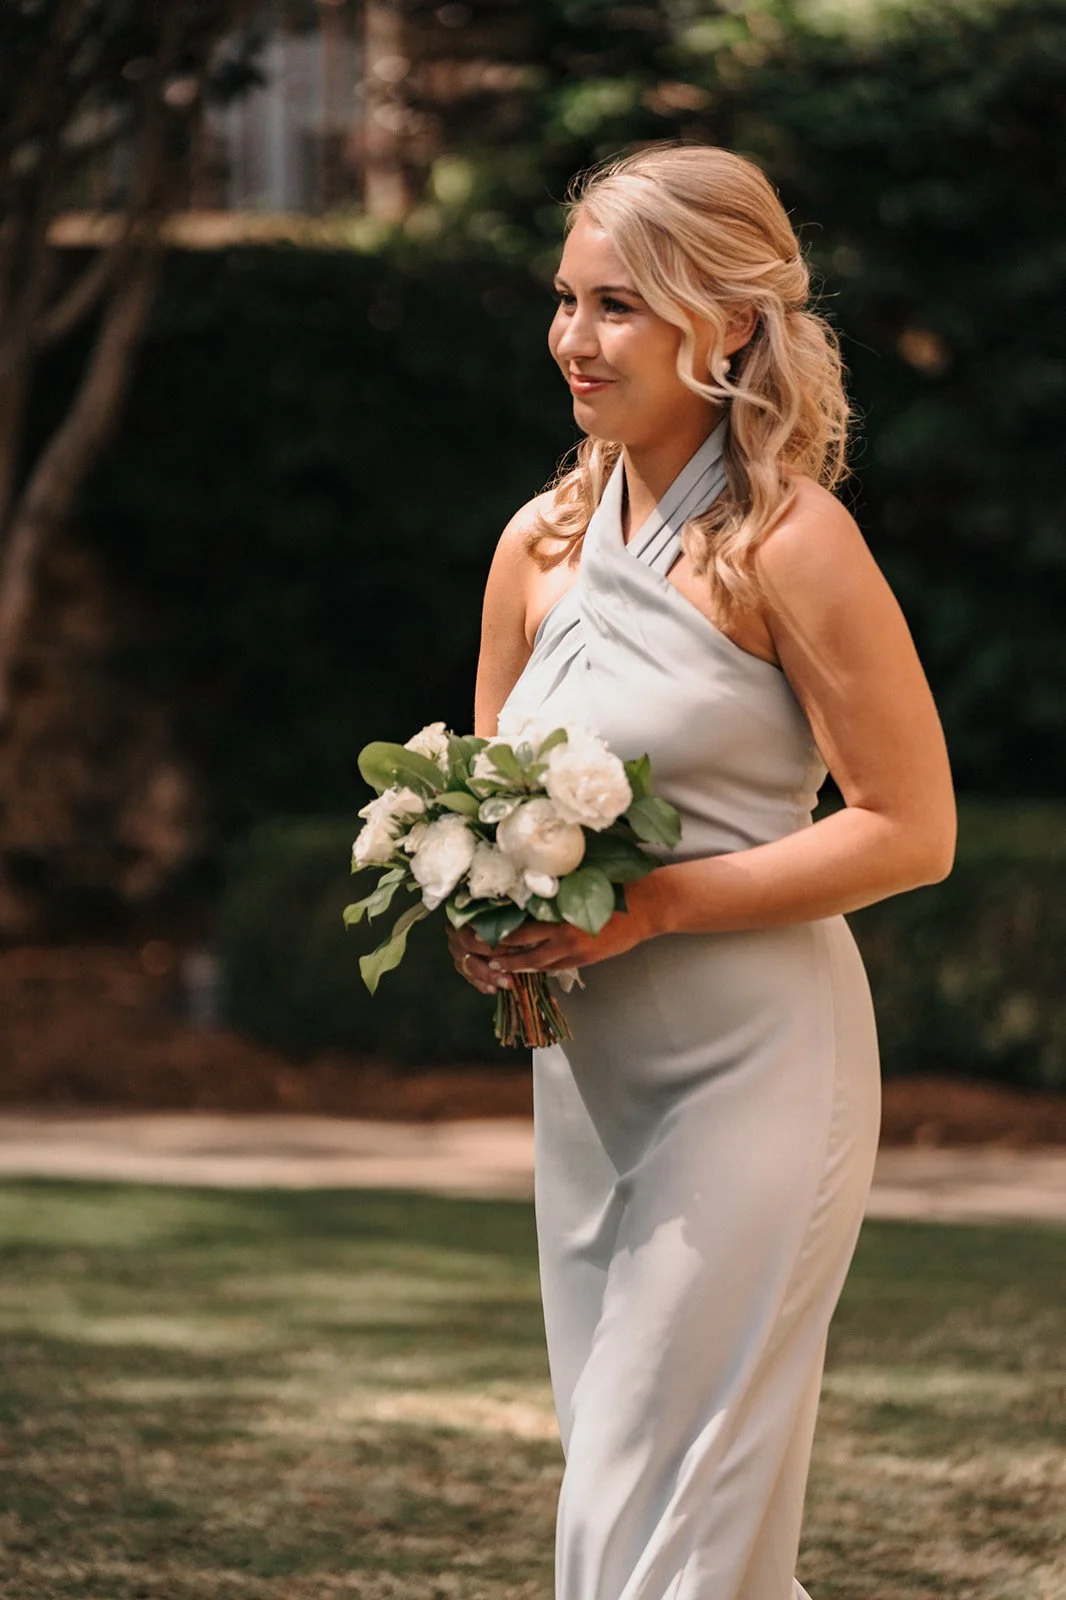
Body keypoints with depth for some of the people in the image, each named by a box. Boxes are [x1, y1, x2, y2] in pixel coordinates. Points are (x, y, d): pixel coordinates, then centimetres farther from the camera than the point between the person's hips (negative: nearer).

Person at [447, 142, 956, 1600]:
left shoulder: (788, 540, -11)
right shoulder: (542, 545, 9)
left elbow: (911, 829, -12)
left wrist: (655, 904, -18)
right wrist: (478, 918, -3)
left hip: (752, 1066, -7)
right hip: (582, 1073, 7)